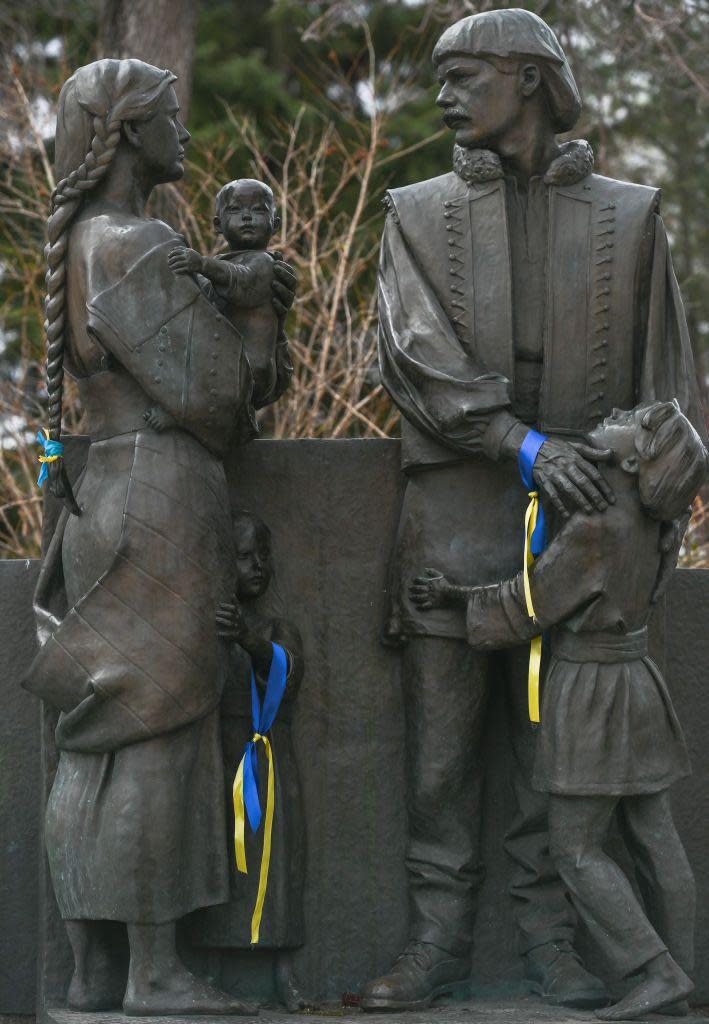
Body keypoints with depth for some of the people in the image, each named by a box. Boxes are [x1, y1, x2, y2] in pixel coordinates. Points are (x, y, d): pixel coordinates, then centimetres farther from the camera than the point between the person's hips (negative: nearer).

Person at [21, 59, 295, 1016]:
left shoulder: (79, 244, 16)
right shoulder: (132, 245, -15)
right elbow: (208, 388, -14)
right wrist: (234, 427, 9)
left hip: (101, 501, 10)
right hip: (162, 500, -10)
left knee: (101, 743, 8)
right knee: (160, 733, -8)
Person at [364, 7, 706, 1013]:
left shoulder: (628, 219, 9)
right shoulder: (419, 216, 8)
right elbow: (417, 355, -7)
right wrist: (524, 442, -19)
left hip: (577, 515, 0)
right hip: (454, 512, 0)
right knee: (440, 737, 0)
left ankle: (550, 937, 9)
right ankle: (439, 939, 6)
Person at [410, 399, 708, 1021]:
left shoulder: (596, 528, -24)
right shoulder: (641, 513, 2)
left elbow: (529, 605, -18)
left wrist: (455, 595, -7)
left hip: (589, 693, -8)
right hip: (634, 682, 8)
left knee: (577, 851, -3)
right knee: (654, 839, 11)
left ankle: (657, 973, -11)